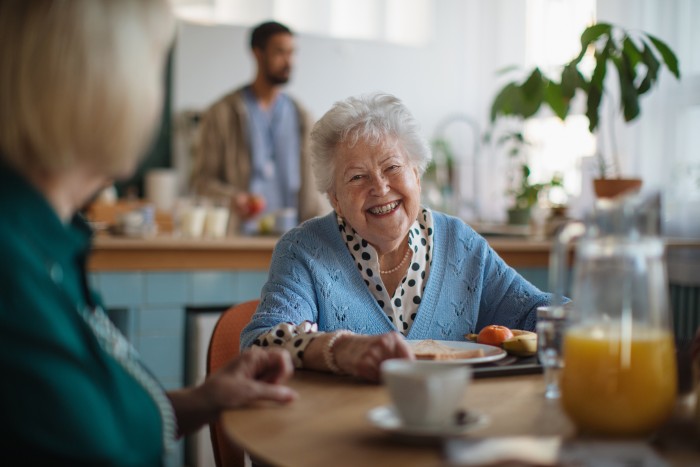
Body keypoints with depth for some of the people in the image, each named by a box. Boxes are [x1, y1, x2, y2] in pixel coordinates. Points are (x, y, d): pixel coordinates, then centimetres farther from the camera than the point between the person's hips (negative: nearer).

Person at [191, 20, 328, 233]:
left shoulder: (300, 116, 15)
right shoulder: (222, 113, 5)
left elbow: (310, 182, 14)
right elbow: (202, 178, 4)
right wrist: (232, 197, -15)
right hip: (242, 232, -3)